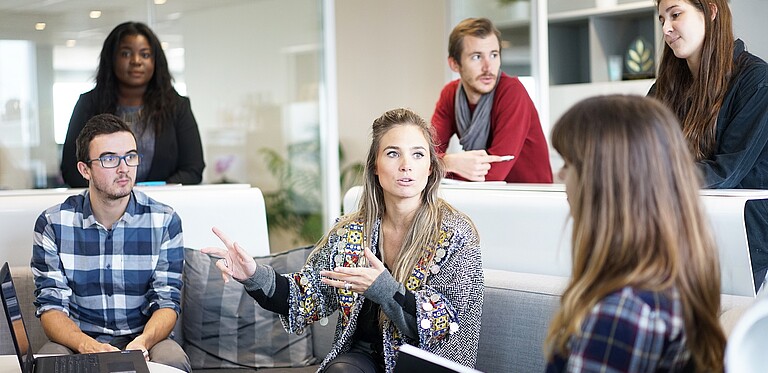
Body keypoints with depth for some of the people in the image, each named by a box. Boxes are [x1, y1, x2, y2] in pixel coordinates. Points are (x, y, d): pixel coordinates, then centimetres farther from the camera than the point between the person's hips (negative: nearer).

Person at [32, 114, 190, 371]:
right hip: (78, 340, 0)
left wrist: (142, 342, -26)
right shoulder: (52, 224, -1)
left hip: (144, 339, 1)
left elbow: (167, 302, -3)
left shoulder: (165, 221, -1)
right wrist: (87, 345, -26)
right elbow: (51, 305, -5)